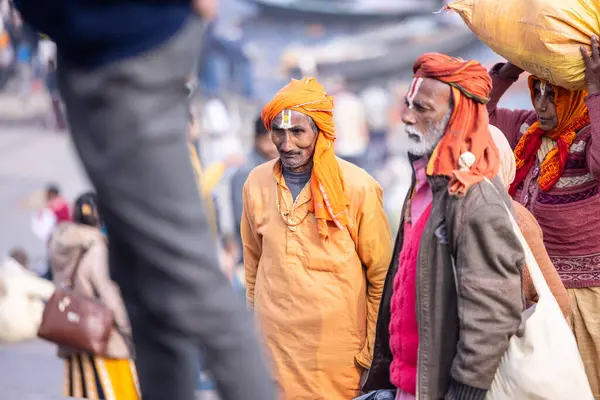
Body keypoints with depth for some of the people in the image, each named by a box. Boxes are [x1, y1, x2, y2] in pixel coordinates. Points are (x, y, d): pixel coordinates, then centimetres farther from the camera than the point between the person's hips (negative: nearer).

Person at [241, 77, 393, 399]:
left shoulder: (358, 187, -11)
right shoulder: (257, 182, 1)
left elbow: (381, 276, -4)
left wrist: (373, 349, -3)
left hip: (337, 346, -3)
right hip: (273, 342, 3)